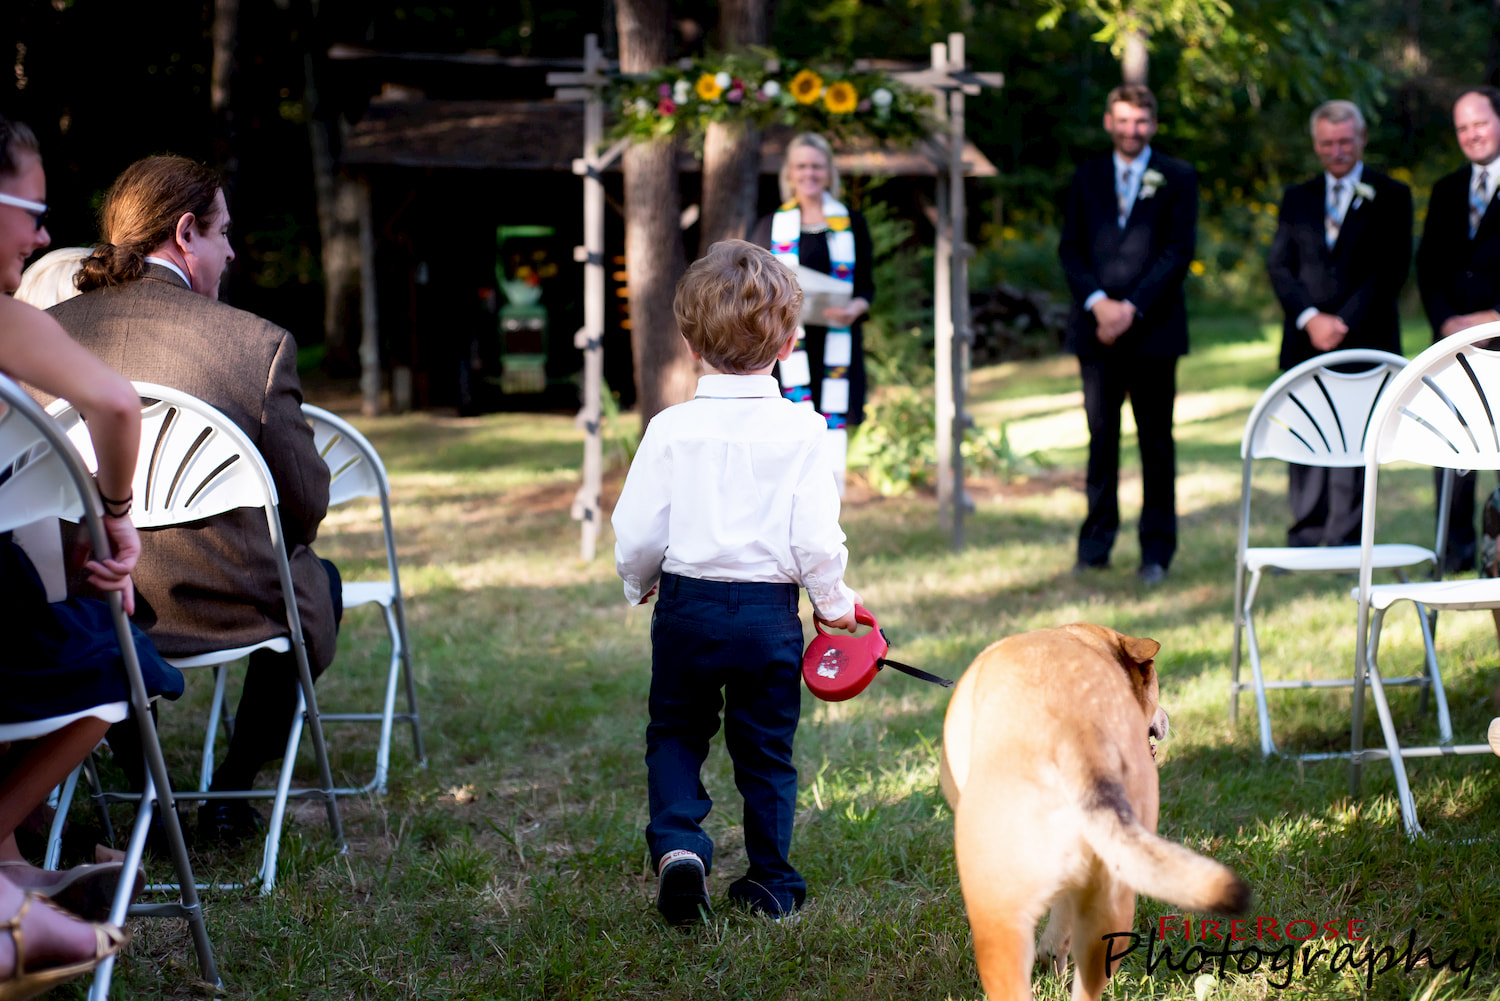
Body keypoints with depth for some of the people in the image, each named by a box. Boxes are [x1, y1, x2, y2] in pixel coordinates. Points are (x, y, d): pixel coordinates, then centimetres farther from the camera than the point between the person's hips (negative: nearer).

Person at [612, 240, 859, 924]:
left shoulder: (671, 430, -8)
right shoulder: (801, 432, -9)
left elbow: (636, 534, -4)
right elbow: (817, 538, -9)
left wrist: (639, 585, 17)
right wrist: (835, 602, 10)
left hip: (686, 608, 0)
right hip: (770, 613, 0)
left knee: (674, 734, 17)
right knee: (766, 750, 14)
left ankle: (677, 842, -4)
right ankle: (771, 882, 19)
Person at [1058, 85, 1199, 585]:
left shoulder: (1177, 178, 4)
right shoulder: (1087, 178, 13)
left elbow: (1179, 251, -3)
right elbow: (1070, 248, 8)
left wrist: (1132, 308, -11)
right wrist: (1097, 302, -9)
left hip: (1153, 329, -2)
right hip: (1097, 327, 2)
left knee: (1156, 440, 2)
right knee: (1101, 436, 4)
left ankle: (1156, 549, 7)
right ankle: (1096, 543, 11)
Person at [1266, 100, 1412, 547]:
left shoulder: (1391, 196, 5)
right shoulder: (1297, 198, 15)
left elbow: (1392, 270, -3)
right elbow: (1279, 265, 7)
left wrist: (1344, 323, -11)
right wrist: (1309, 318, -9)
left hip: (1365, 342, -3)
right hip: (1305, 341, 3)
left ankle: (1344, 540, 1)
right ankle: (1306, 537, 6)